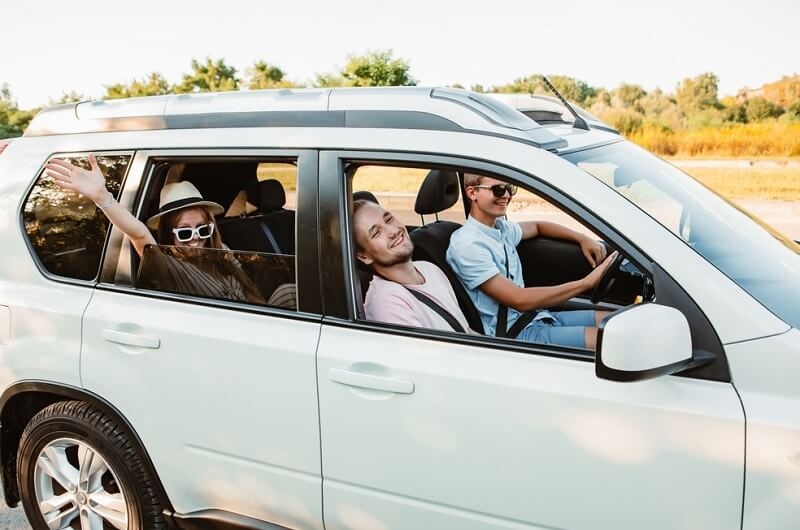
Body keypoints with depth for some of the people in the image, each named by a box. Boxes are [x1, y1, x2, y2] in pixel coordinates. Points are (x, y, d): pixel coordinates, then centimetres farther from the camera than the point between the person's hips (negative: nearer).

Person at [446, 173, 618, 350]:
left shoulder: (501, 228, 10)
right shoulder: (468, 244, -17)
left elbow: (537, 226, 32)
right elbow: (520, 301, -22)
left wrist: (583, 238, 12)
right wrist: (587, 282, -20)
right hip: (514, 334, -9)